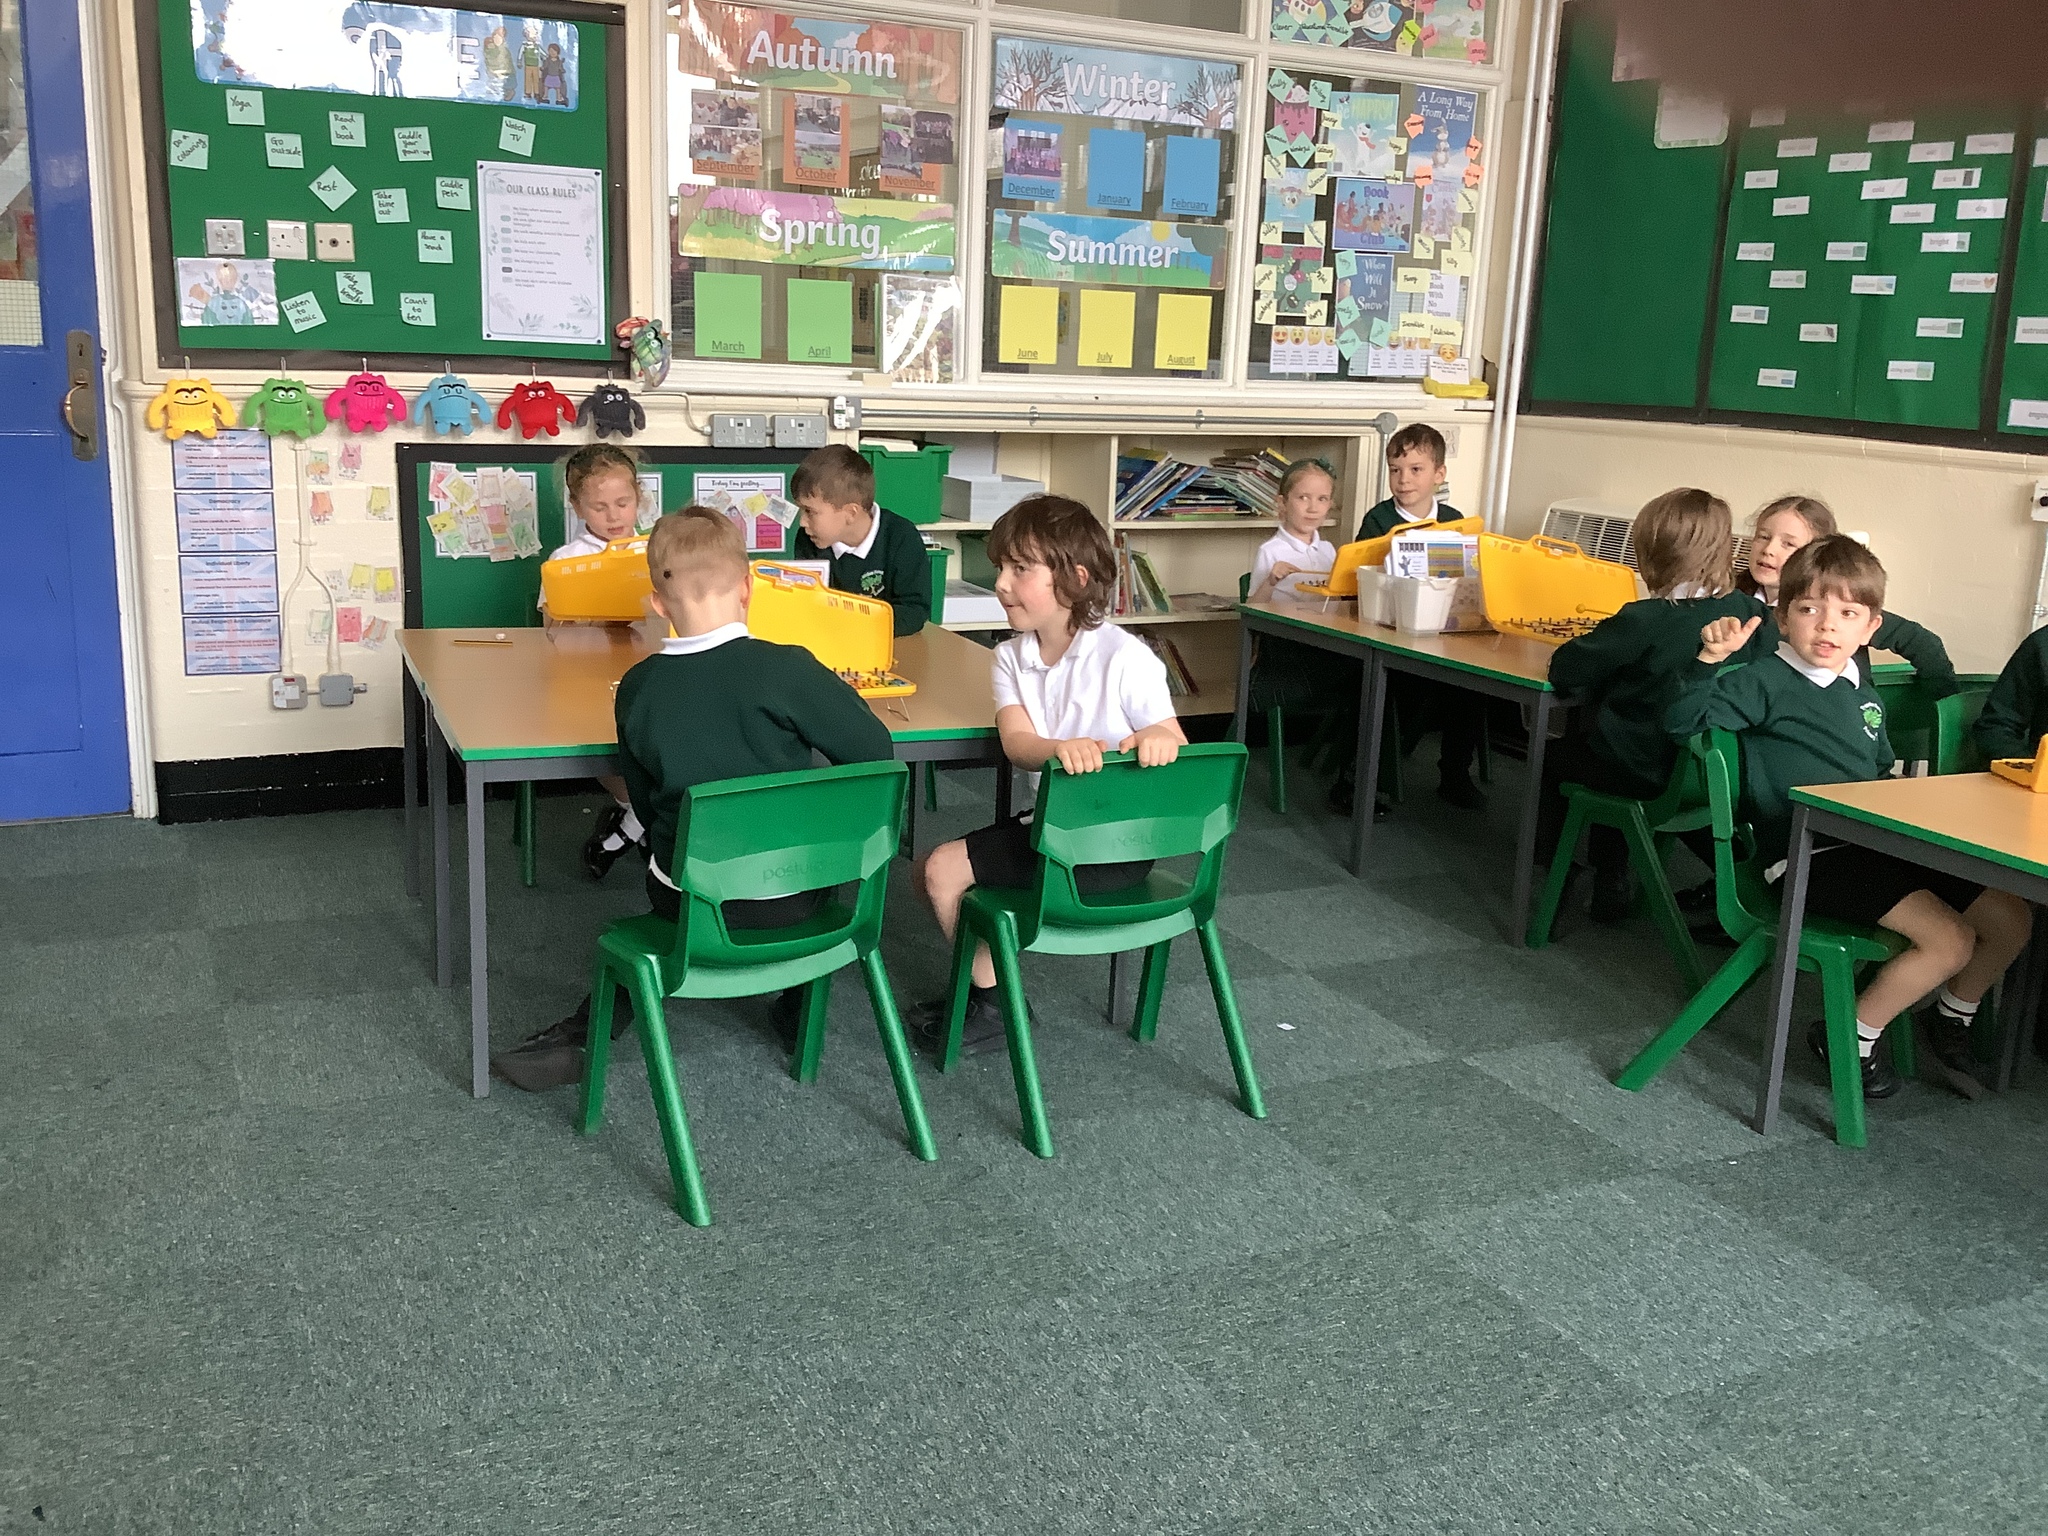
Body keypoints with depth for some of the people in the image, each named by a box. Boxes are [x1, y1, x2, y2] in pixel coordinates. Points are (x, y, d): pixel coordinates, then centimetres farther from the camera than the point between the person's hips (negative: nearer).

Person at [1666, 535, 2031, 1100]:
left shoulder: (1862, 692, 16)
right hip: (1809, 859, -8)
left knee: (2010, 919, 6)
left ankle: (1949, 1020, 30)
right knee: (1950, 940, -21)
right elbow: (1682, 720, -19)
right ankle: (1850, 1038, -1)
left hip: (1875, 846, 8)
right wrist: (1710, 660, -32)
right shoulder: (1767, 682, -7)